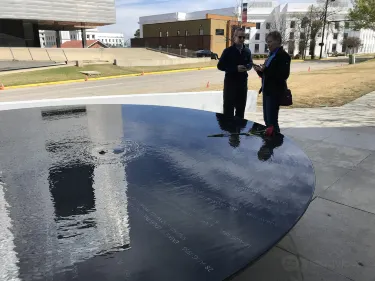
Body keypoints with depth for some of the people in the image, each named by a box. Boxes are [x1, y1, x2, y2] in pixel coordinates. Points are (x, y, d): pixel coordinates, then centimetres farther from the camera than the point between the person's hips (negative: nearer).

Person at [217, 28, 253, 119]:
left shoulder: (247, 51, 8)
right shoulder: (228, 51, -6)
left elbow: (250, 63, 19)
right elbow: (220, 66, -9)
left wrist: (247, 67, -7)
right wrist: (236, 68, -18)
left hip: (243, 82, 5)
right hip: (230, 82, -5)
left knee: (241, 107, 12)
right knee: (228, 108, -2)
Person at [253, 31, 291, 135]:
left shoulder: (283, 55, -10)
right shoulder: (271, 55, 16)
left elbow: (283, 75, -20)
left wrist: (265, 69, -22)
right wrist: (260, 70, 0)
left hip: (275, 92, -9)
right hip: (267, 90, 9)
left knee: (272, 119, -9)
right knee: (267, 119, 12)